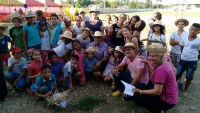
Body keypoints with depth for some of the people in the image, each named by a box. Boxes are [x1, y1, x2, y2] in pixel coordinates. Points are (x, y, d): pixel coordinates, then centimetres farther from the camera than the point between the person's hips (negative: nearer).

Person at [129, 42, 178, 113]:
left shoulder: (161, 69, -28)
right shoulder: (164, 63, 0)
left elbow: (157, 91, -27)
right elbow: (154, 73, 13)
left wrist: (140, 91, -18)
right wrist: (147, 63, 2)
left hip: (167, 101, -9)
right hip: (170, 97, 9)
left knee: (136, 97, -4)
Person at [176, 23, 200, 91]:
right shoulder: (184, 38, -2)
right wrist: (183, 55, 9)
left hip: (192, 62, -2)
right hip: (183, 60, 2)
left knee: (189, 77, 10)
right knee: (177, 74, 9)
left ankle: (185, 89, 29)